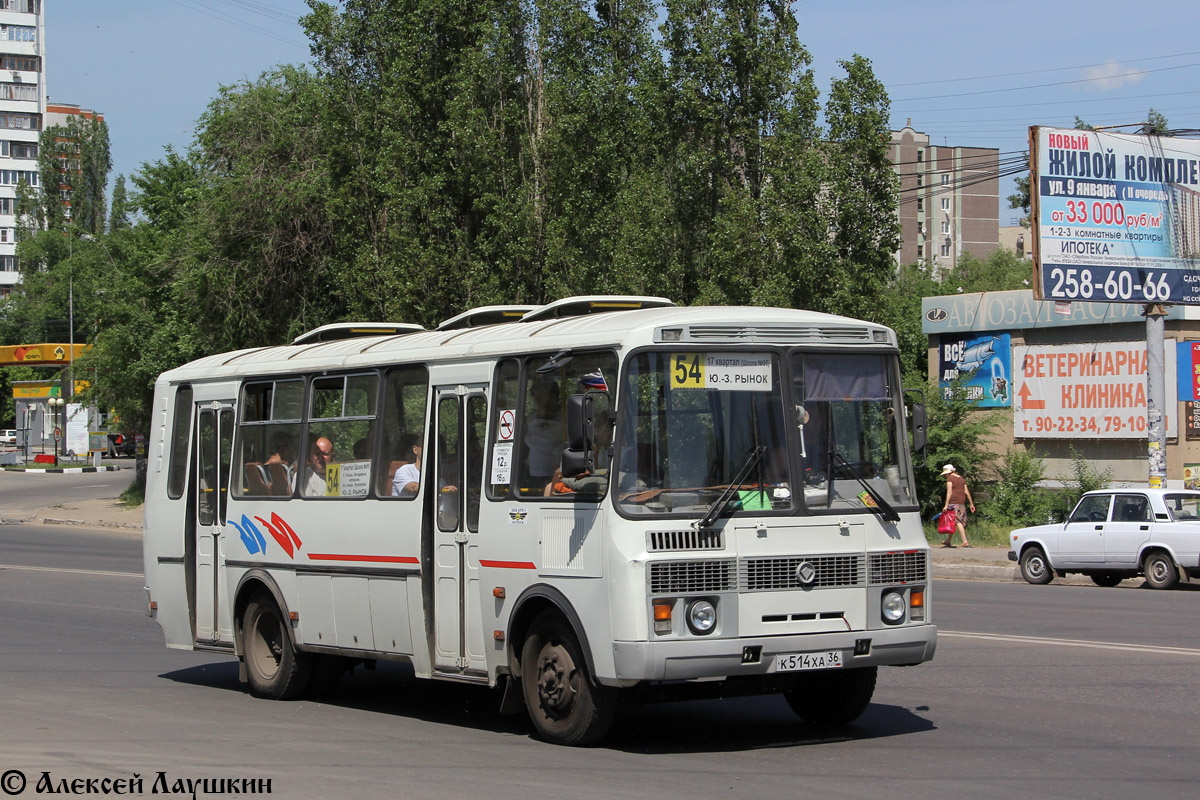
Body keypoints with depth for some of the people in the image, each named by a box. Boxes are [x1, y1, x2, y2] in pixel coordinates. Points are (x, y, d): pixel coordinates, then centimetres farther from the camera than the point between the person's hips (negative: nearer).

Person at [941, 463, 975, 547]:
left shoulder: (950, 479, -3)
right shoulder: (962, 479, 18)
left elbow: (949, 492, -11)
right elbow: (967, 492, 17)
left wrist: (946, 505, -14)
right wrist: (971, 504, 18)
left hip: (953, 502, -8)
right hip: (962, 503, 8)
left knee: (958, 522, -12)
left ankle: (965, 541, -21)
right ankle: (948, 541, 21)